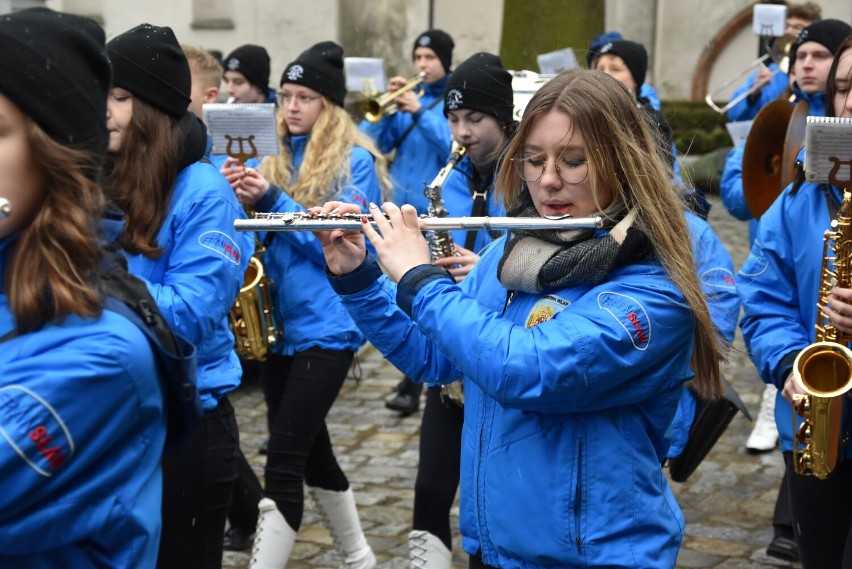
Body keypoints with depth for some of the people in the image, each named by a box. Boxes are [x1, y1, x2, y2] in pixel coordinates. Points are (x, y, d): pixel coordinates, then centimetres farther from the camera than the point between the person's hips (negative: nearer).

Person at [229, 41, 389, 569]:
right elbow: (263, 233, 12)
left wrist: (273, 202, -23)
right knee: (310, 449, 16)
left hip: (327, 325, -7)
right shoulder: (275, 157, 11)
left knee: (283, 459, -12)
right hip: (279, 322, 8)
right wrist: (246, 200, -9)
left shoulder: (355, 160, -7)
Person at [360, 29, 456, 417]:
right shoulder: (407, 97, 12)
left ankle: (413, 385, -5)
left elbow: (456, 146, -16)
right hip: (400, 211, 6)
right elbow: (374, 142, 6)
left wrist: (420, 112, -20)